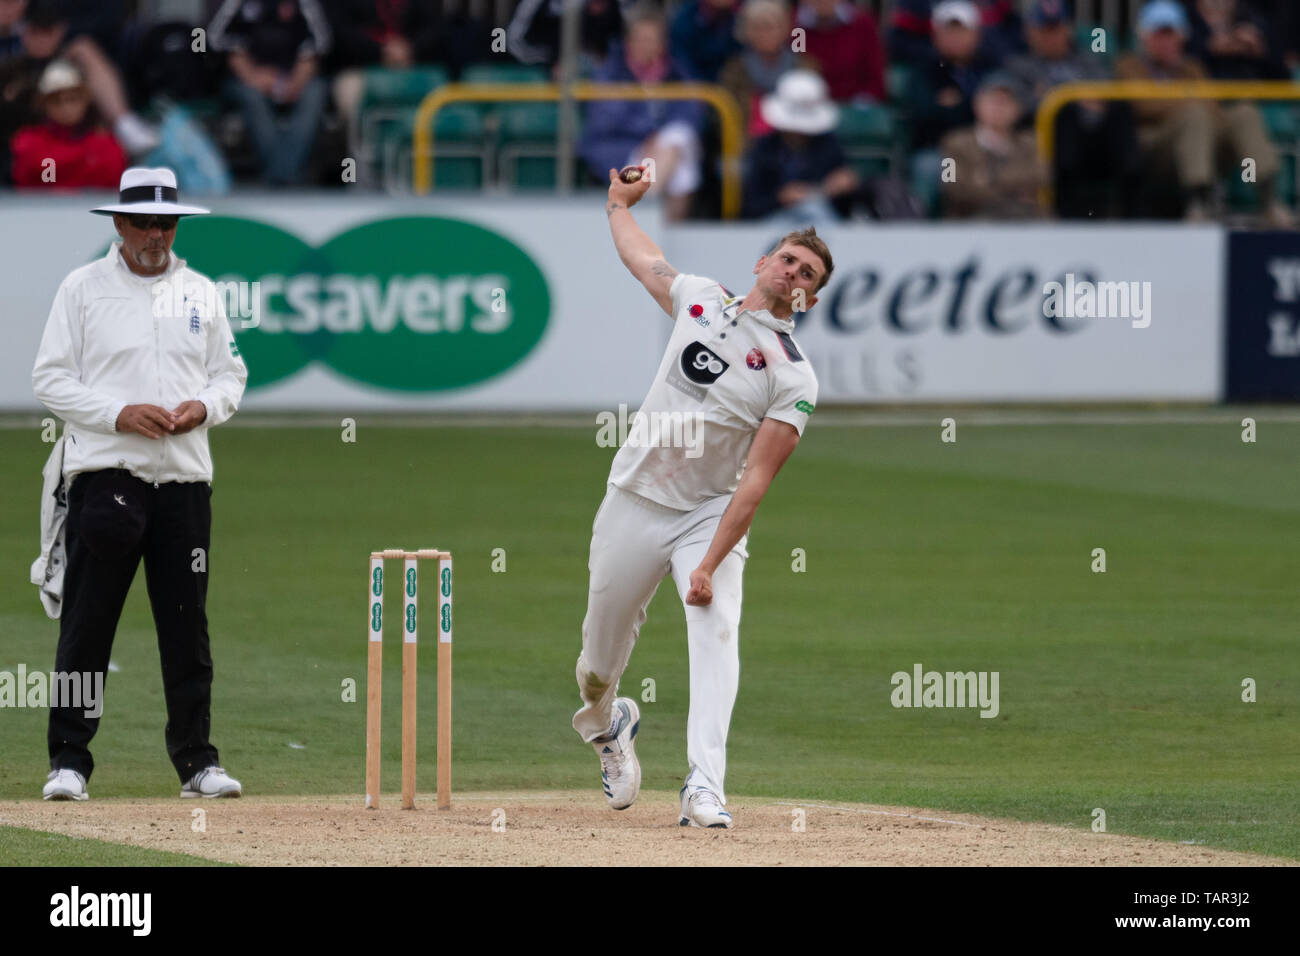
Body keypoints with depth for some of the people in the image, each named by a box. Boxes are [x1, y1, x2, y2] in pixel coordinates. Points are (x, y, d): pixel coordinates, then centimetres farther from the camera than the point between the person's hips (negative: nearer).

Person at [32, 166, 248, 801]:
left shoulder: (201, 294, 14)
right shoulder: (83, 289, 3)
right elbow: (50, 379, -1)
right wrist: (119, 414, -14)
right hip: (105, 475, -3)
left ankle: (196, 760, 10)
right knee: (86, 624, -5)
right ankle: (69, 760, 0)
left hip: (185, 479, 3)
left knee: (187, 624, 4)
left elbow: (230, 374, 18)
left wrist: (204, 407, -5)